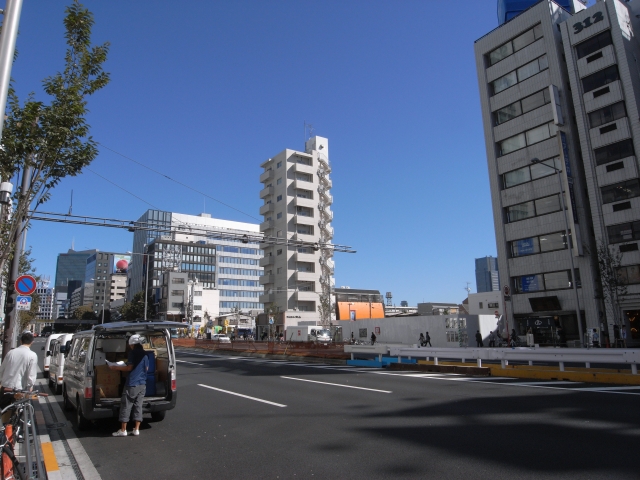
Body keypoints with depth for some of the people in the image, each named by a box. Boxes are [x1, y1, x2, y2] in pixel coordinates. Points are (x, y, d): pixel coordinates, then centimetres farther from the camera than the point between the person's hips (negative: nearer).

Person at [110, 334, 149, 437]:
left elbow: (129, 367, -13)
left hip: (132, 384, -6)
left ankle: (123, 430, 9)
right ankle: (136, 430, 10)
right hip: (142, 384, 6)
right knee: (138, 406, 9)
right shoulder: (145, 354, 10)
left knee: (126, 406, 4)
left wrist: (116, 367, -2)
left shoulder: (133, 352, -9)